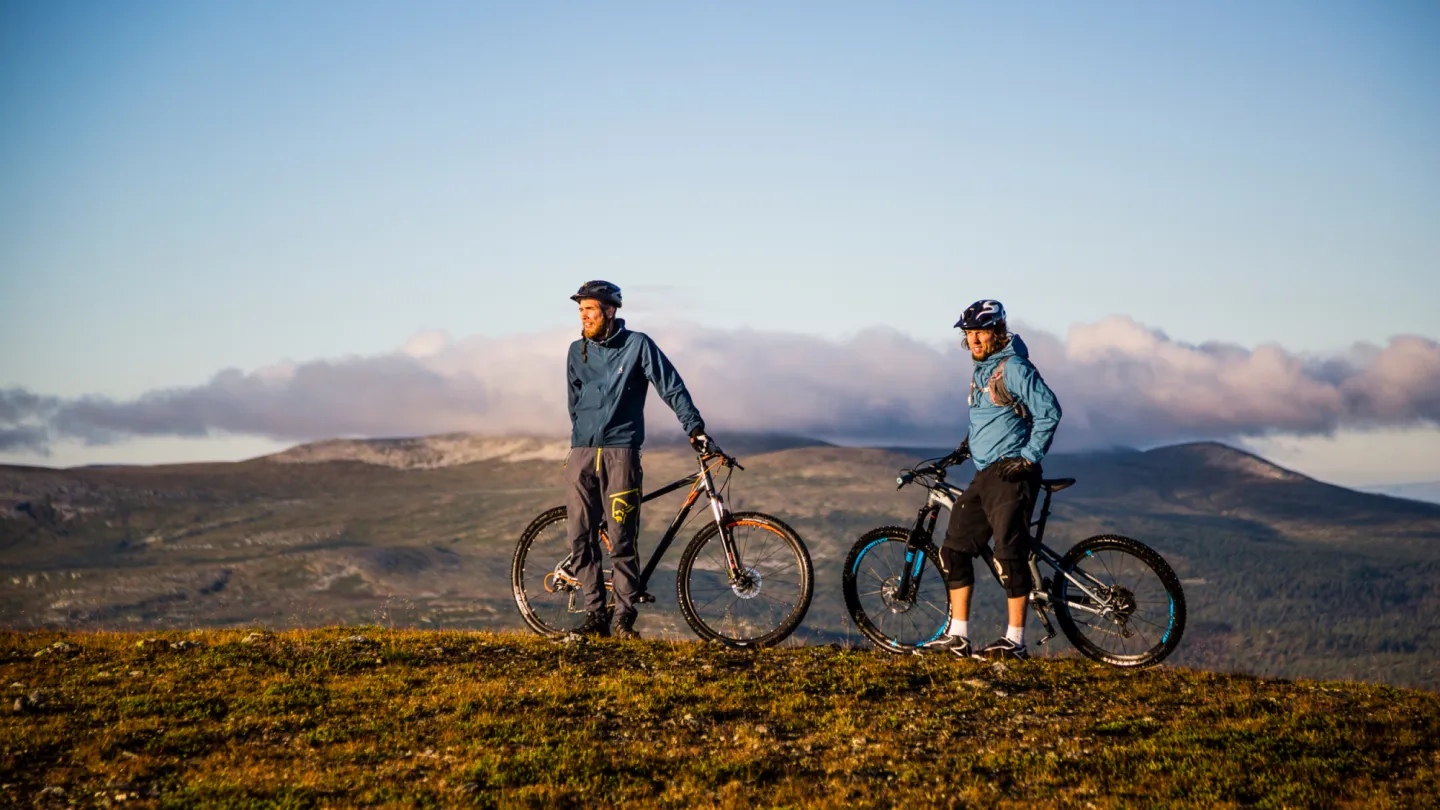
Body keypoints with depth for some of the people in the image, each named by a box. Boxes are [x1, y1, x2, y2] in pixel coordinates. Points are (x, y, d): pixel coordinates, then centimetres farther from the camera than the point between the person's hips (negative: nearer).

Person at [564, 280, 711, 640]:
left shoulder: (637, 345, 0)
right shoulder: (577, 351, 13)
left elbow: (672, 387, 0)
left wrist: (695, 427, -5)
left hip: (621, 451, -4)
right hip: (581, 454, 4)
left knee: (621, 541, -7)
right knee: (581, 539, 0)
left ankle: (625, 618, 2)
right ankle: (595, 616, 9)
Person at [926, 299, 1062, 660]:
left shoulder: (1014, 368, -11)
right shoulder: (979, 370, 17)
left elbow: (1049, 410, -17)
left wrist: (1029, 458, -17)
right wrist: (966, 446, 20)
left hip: (1010, 474, -9)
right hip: (984, 475, 10)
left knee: (1009, 554, -9)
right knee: (955, 549, 7)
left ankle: (1015, 641, -4)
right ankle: (957, 637, 11)